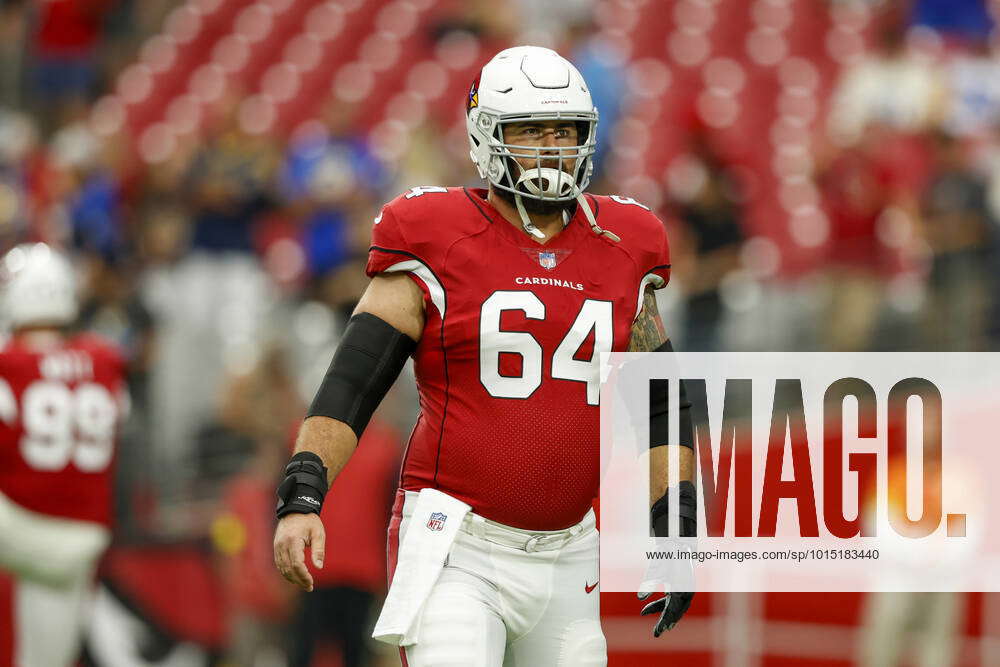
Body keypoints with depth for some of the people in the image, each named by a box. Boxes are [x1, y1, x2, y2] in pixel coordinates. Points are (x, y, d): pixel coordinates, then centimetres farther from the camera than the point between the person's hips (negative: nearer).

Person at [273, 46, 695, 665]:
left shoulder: (621, 255, 9)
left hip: (567, 559, 5)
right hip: (457, 552, -5)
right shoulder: (435, 249, -4)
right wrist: (301, 497, -17)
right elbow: (349, 385, -5)